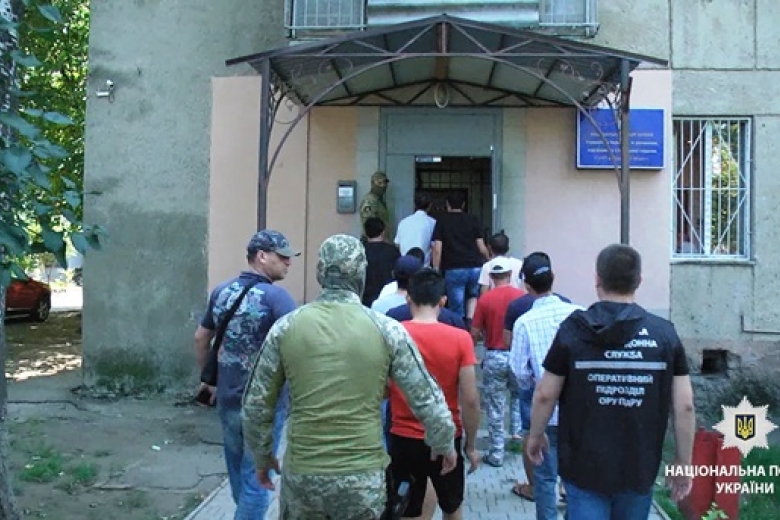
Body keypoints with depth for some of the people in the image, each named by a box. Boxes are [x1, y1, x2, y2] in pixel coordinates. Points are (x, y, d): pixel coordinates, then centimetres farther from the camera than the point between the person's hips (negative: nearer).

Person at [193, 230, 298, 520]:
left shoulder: (221, 291, 4)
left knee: (237, 471, 24)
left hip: (227, 399, 7)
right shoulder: (275, 296, -18)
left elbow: (201, 339, 13)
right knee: (255, 477, 7)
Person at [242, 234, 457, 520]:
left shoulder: (285, 327, -4)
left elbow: (256, 403, 3)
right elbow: (427, 399, -1)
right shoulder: (387, 330, -7)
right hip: (362, 476, -1)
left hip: (301, 473, 1)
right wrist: (445, 445, 16)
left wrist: (262, 456, 18)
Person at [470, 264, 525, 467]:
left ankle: (496, 454, 12)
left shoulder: (485, 299, -8)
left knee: (495, 407, 7)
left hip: (494, 357, -2)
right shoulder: (522, 297, -5)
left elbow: (474, 333, -4)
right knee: (519, 396, 28)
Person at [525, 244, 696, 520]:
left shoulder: (574, 329, -9)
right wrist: (683, 463, 7)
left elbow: (545, 395, -5)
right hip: (640, 468, 3)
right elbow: (684, 406, -5)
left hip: (584, 466, -2)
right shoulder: (665, 333, -5)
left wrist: (536, 435, 12)